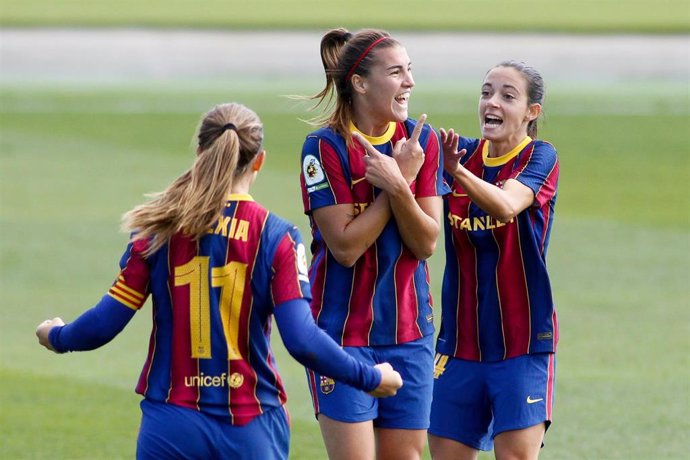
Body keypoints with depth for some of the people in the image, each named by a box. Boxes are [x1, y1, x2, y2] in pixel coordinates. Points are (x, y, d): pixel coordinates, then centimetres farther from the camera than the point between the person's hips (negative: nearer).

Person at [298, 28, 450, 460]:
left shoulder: (421, 141, 2)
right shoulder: (326, 146, -12)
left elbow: (427, 243, -3)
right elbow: (345, 246, -17)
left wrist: (398, 186, -20)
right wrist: (403, 178, -17)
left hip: (409, 326, 5)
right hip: (344, 330, -4)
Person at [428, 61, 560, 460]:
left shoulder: (540, 158, -6)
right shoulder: (463, 152, 6)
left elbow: (506, 205, -28)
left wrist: (457, 171, -47)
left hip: (522, 342, -4)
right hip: (460, 343, 5)